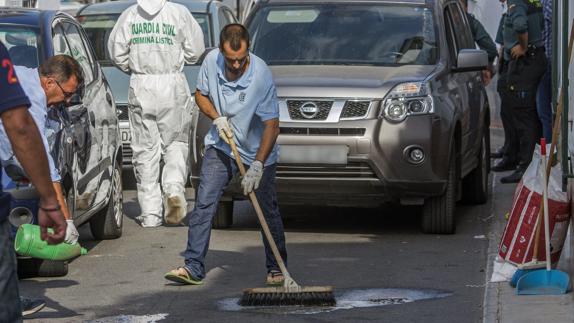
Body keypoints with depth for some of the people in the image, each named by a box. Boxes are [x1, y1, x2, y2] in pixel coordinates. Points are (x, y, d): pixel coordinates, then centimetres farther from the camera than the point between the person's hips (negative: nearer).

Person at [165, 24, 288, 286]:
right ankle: (193, 267, -6)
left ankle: (276, 268, 15)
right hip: (221, 146, 3)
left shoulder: (261, 75, -26)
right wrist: (217, 118, -13)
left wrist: (257, 166, -32)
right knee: (204, 203, -7)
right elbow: (201, 94, 6)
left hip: (257, 151, -3)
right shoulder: (211, 61, -14)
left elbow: (272, 125, -25)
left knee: (268, 211, -1)